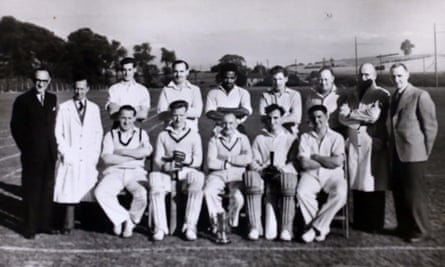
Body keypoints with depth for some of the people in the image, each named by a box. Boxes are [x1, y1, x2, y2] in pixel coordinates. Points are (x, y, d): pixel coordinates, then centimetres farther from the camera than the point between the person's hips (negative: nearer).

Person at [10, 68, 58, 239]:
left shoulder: (52, 99, 9)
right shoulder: (23, 100, -4)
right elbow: (16, 127, -2)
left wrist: (53, 145, 4)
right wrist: (25, 147, -3)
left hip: (49, 153, 4)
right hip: (31, 154, -4)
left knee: (47, 190, 9)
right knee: (31, 191, 4)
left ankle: (45, 224, 19)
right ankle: (30, 228, 12)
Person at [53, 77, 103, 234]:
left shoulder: (94, 108, 11)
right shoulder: (64, 108, 4)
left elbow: (98, 132, 13)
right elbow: (58, 133, 3)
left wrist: (95, 154, 3)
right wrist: (65, 153, -6)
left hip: (89, 159, 2)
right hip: (70, 158, -2)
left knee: (89, 190, -1)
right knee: (68, 191, -5)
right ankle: (67, 224, 3)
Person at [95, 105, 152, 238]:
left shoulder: (141, 134, 15)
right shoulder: (111, 135, 14)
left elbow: (146, 151, -8)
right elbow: (107, 158, -3)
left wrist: (121, 151, -7)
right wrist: (134, 156, -6)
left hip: (135, 172, 0)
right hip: (115, 172, 1)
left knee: (142, 194, -31)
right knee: (100, 193, -29)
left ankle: (131, 222, -3)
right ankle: (123, 218, -9)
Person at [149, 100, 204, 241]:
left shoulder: (194, 135, 15)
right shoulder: (163, 135, 17)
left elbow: (198, 160, 5)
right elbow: (157, 159, 7)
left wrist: (186, 159, -17)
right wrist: (167, 166, -16)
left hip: (187, 172, -1)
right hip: (167, 173, 1)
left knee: (198, 178, -35)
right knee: (155, 179, -33)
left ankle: (190, 226, -29)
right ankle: (160, 227, -27)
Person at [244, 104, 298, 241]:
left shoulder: (291, 138, 22)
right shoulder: (259, 139, 25)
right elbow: (253, 161, 14)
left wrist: (283, 168, -13)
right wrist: (259, 167, -9)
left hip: (284, 173, -1)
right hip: (264, 174, 1)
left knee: (289, 179, -38)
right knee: (250, 175, -34)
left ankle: (286, 229, -33)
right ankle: (255, 227, -32)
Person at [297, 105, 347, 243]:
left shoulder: (336, 137, 8)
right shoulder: (305, 137, 10)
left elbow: (337, 162, -8)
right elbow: (304, 163, -5)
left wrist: (315, 156, -3)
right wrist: (327, 162, -3)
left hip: (333, 175, 0)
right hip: (311, 174, 1)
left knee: (340, 194, -32)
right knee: (302, 192, -31)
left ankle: (316, 227, -16)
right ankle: (321, 228, -12)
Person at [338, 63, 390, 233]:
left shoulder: (381, 95, -3)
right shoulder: (353, 95, 15)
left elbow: (373, 116, -16)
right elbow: (342, 116, 4)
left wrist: (352, 113, -4)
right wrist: (363, 118, -10)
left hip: (373, 143, -5)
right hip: (354, 142, 5)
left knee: (373, 184, -3)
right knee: (356, 182, 6)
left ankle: (375, 223, 7)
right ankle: (359, 221, 17)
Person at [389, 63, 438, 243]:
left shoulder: (420, 96, -10)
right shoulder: (395, 96, 14)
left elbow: (430, 125, -9)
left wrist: (425, 151, -7)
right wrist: (392, 145, 9)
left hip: (412, 153, -7)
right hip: (397, 153, 8)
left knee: (415, 193, 0)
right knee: (399, 191, 14)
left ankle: (421, 230, 14)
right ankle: (404, 226, 27)